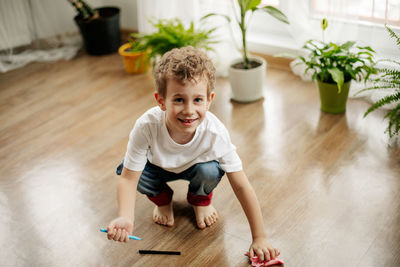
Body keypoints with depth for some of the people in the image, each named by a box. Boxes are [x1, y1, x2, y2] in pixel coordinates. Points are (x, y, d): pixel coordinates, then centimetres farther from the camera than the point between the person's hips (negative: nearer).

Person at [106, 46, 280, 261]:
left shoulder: (215, 133, -38)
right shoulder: (147, 126, -40)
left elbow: (241, 186, -31)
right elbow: (128, 179, -33)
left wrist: (259, 239, -30)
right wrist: (125, 219, -53)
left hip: (193, 166, 0)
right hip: (158, 165, 1)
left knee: (210, 171, -32)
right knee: (125, 168, -26)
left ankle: (200, 199, 7)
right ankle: (162, 198, 8)